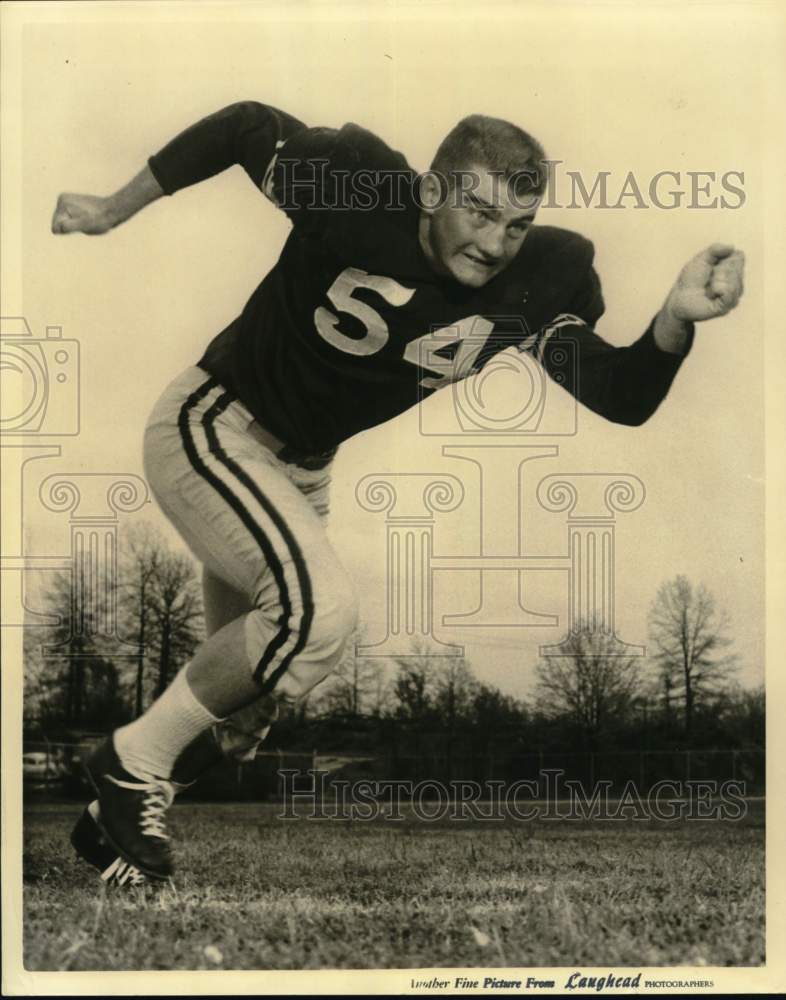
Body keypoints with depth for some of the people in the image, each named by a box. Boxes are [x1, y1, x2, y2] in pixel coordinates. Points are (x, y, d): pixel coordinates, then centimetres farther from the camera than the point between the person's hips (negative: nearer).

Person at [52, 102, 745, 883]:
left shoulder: (534, 282, -15)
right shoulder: (355, 193, -26)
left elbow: (622, 399, -16)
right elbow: (246, 126, -11)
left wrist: (677, 319, -35)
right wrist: (112, 211, -3)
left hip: (300, 467, 6)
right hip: (211, 427, -6)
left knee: (252, 664, 16)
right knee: (318, 608, -28)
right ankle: (134, 762, -9)